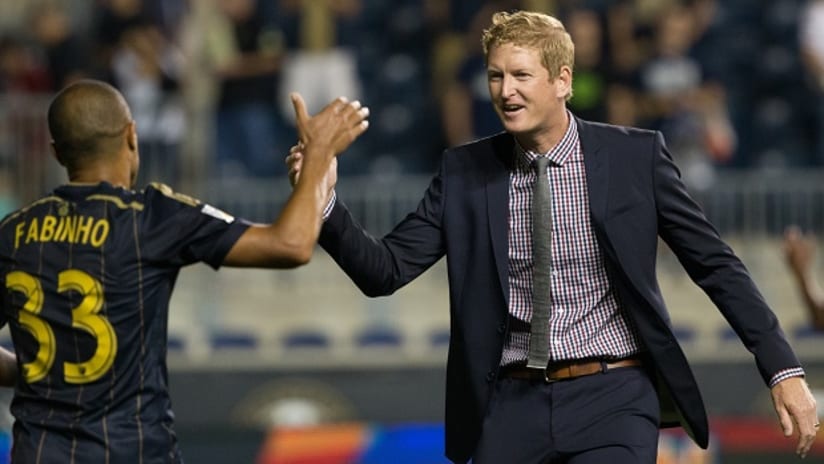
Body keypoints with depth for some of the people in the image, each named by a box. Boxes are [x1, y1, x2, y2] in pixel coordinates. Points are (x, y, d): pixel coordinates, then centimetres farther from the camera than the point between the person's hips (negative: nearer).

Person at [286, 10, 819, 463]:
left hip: (612, 398, -3)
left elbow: (716, 265, 3)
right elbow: (385, 270, 3)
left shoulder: (634, 156, -1)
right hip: (513, 402, 3)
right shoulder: (465, 173, 5)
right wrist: (323, 201, -14)